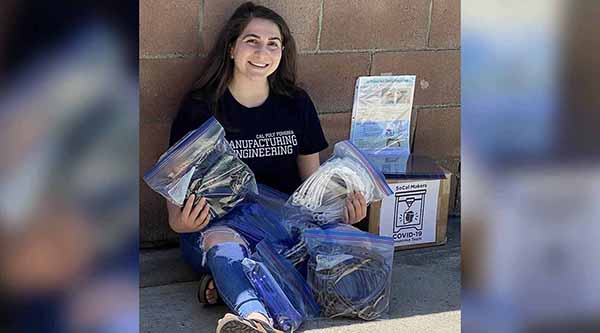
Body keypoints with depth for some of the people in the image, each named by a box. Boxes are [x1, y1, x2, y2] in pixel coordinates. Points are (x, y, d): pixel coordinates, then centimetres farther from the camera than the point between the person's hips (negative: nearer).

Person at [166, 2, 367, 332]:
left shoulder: (296, 103, 9)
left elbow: (313, 179, 14)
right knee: (222, 241, -39)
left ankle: (225, 282, -31)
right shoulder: (199, 108, 1)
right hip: (217, 224, -3)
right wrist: (181, 222, -24)